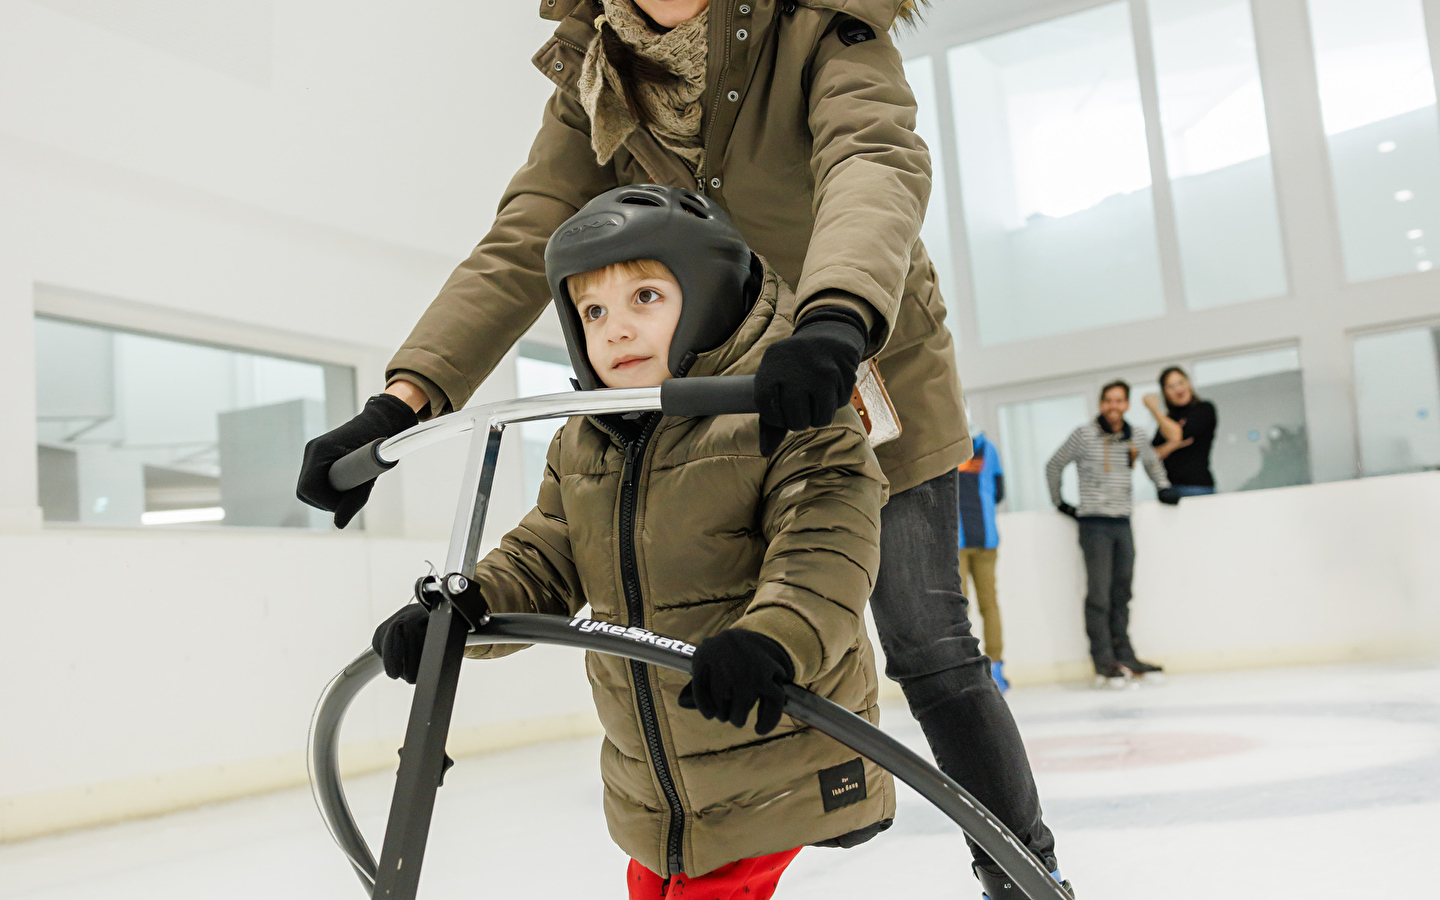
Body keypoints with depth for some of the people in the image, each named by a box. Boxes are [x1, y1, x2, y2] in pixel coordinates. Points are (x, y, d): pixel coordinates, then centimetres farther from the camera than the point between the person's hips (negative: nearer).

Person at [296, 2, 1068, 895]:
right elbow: (521, 245, -19)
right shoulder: (593, 79, -10)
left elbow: (876, 160, -40)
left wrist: (836, 318, -61)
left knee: (928, 648, -3)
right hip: (728, 403, 4)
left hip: (873, 375, -3)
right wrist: (402, 399, -33)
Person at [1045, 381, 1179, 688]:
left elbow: (1152, 461, 30)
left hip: (1122, 524, 4)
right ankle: (1104, 663, -6)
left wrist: (1164, 488, 18)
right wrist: (1060, 503, 7)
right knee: (1099, 595, -7)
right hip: (1094, 524, -4)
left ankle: (1125, 657, 13)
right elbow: (1053, 466, 7)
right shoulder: (1084, 435, -3)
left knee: (1121, 594, 8)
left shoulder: (1137, 436, 9)